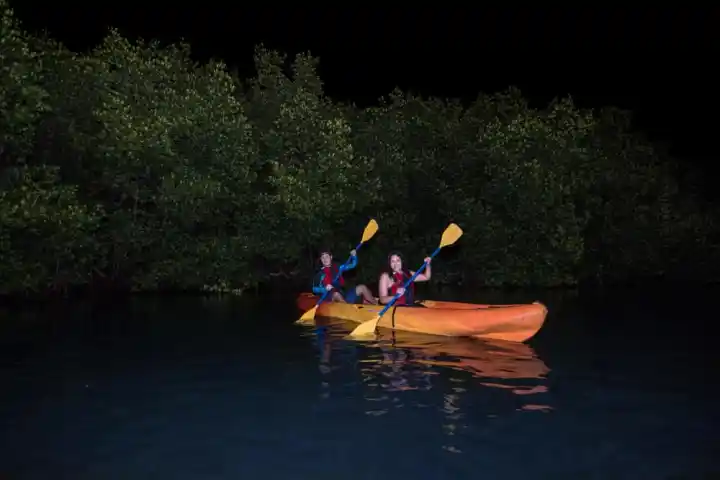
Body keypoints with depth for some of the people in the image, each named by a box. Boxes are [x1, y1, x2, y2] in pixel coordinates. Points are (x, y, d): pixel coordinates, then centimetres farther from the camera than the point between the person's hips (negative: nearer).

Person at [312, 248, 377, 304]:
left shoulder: (337, 267, 14)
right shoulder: (320, 274, 2)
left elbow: (353, 265, 18)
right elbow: (314, 289, -6)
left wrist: (354, 256, 0)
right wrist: (325, 288, -23)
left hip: (344, 294, 5)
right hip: (331, 297, -5)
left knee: (362, 288, -5)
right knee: (336, 294, -38)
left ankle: (377, 306, -15)